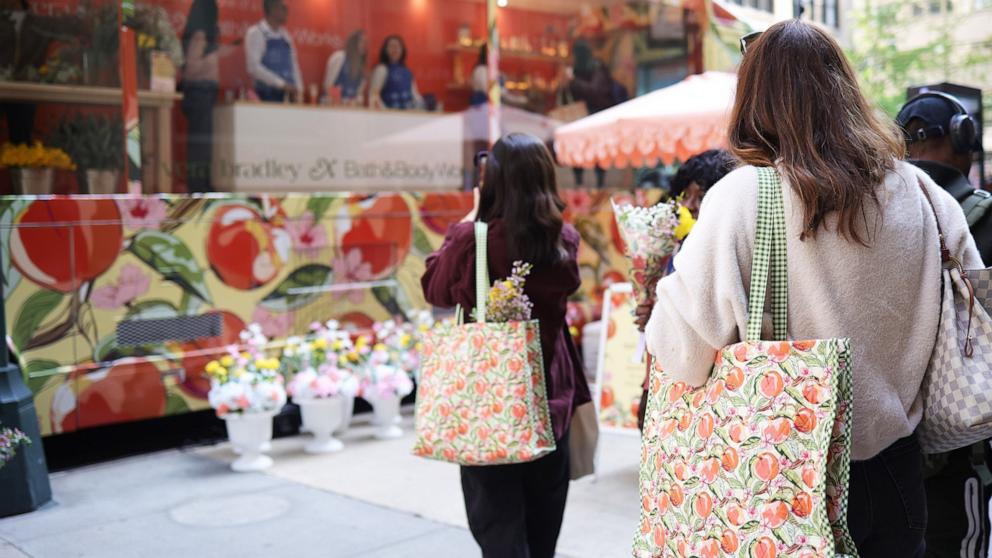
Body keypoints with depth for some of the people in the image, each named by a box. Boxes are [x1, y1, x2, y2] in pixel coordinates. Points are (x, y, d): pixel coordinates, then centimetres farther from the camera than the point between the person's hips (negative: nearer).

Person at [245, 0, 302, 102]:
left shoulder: (285, 35, 13)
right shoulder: (255, 33, -5)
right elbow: (254, 67, -14)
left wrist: (298, 88, 1)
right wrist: (281, 84, -18)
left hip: (288, 94, 6)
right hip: (267, 95, -6)